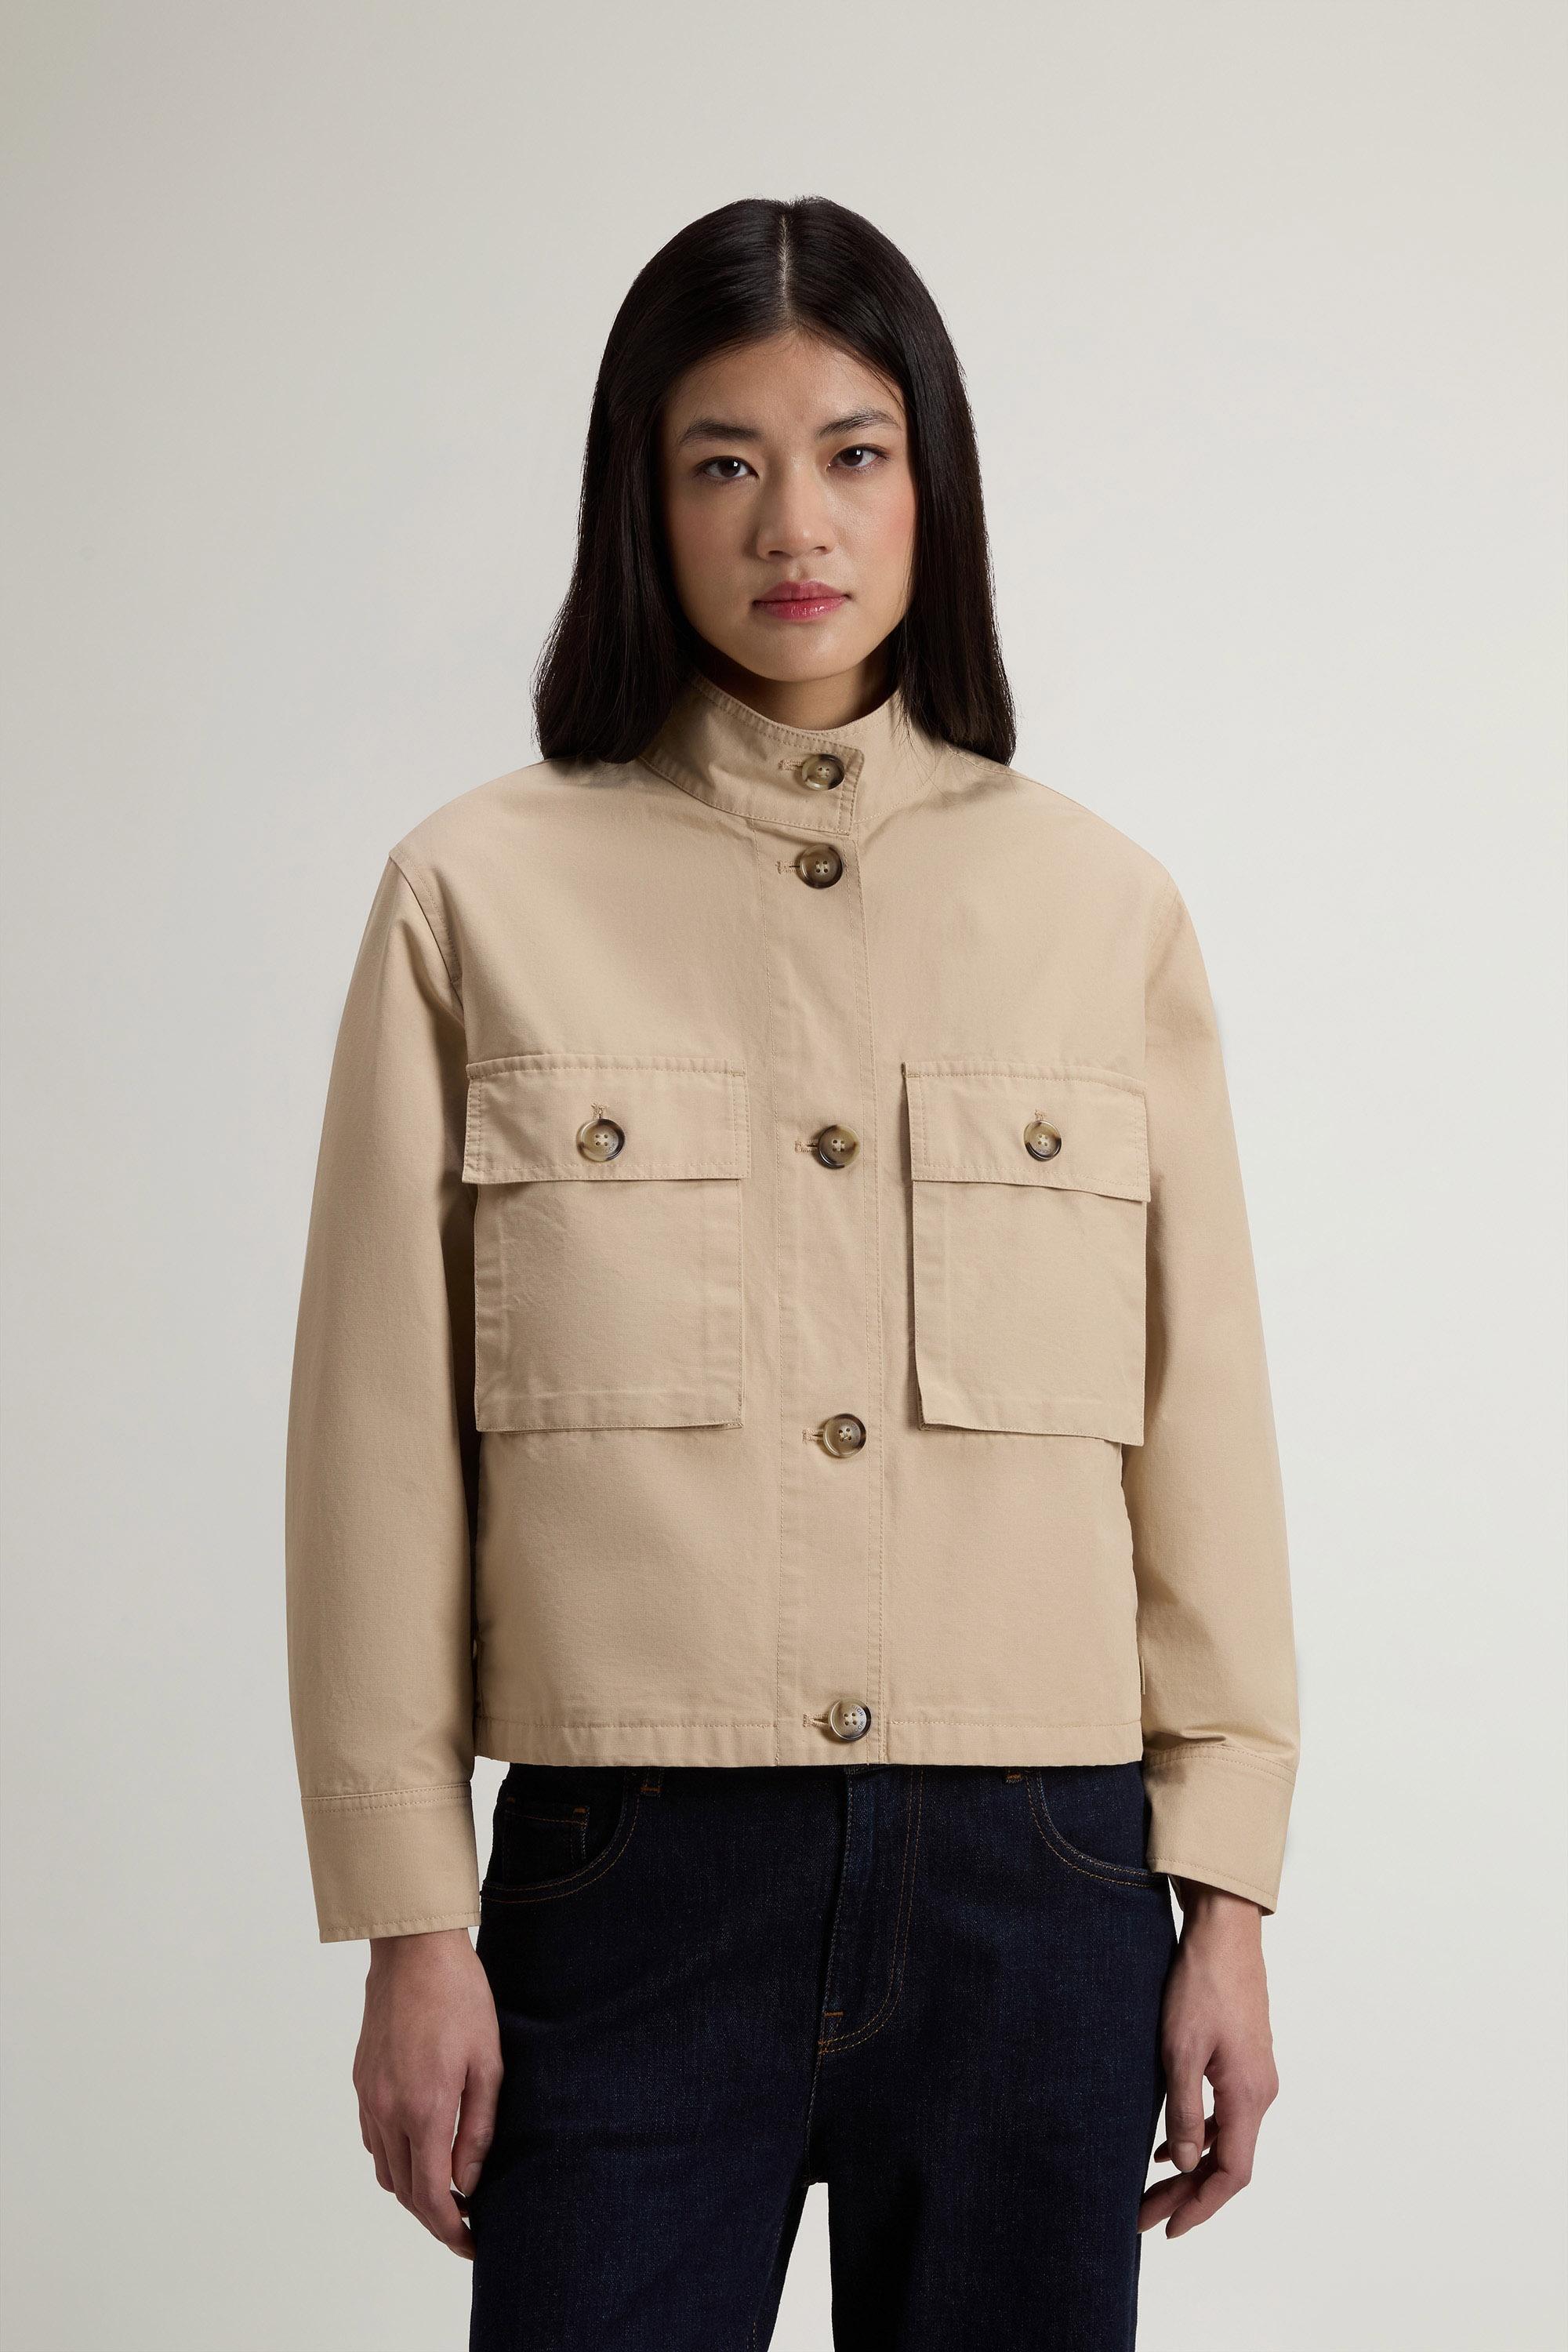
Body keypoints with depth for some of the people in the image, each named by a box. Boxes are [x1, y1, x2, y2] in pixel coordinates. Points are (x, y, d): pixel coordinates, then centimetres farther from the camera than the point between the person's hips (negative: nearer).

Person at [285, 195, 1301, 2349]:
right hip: (634, 1882, -1)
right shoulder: (479, 896, 1)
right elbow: (384, 1442, 1)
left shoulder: (1104, 908, 6)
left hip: (1039, 1887, 2)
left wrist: (1227, 1894, 4)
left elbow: (1203, 1418, 7)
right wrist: (412, 1921, -2)